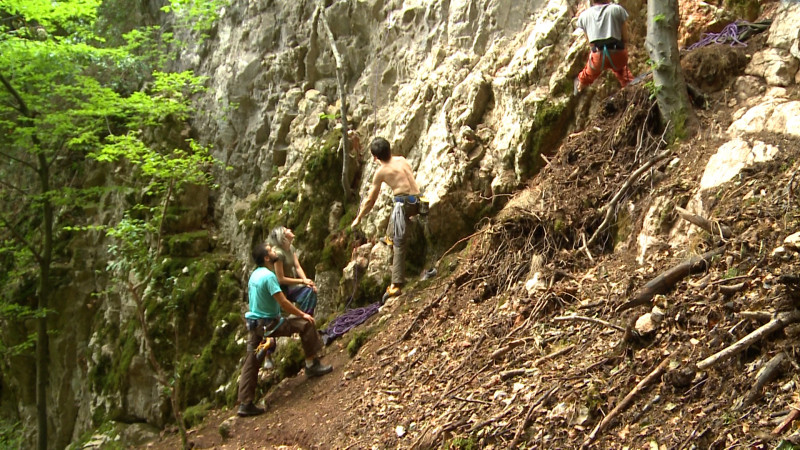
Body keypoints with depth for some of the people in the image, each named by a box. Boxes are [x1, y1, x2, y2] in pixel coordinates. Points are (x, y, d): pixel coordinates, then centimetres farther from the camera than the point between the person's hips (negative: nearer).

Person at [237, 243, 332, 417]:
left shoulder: (254, 275, 9)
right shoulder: (268, 275, -19)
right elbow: (283, 302, -21)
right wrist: (302, 314, -9)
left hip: (254, 324, 9)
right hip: (269, 324, -9)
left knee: (251, 364, 10)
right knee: (305, 324, -3)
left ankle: (245, 404, 14)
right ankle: (311, 365, 4)